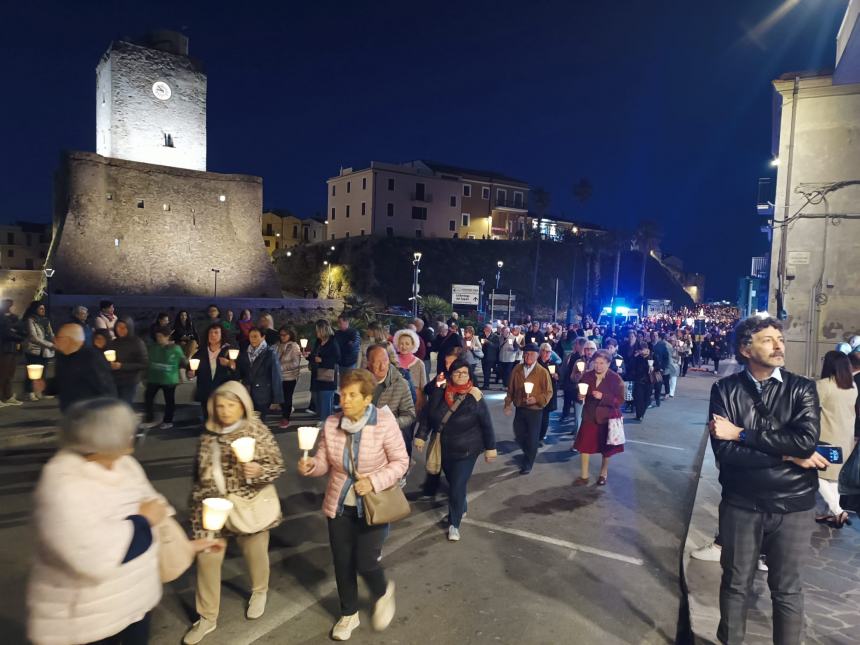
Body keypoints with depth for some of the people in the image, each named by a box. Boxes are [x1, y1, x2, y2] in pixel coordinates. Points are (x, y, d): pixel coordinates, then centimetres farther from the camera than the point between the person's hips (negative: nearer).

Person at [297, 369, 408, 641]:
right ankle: (349, 614, 39)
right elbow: (325, 461, 0)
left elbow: (400, 461, -12)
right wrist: (311, 466, -22)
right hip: (339, 504, 4)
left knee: (365, 562, -4)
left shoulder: (385, 422, -19)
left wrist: (374, 481, -24)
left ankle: (383, 593, 33)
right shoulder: (331, 423, -9)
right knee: (342, 563, 13)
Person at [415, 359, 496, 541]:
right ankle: (461, 507, 47)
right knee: (452, 482, 19)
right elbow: (427, 415, 3)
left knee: (458, 487, -4)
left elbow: (486, 424, -8)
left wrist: (490, 448, -5)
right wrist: (421, 436, 3)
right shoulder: (440, 392, -8)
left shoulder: (474, 397, -16)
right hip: (444, 448, 4)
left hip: (466, 451, -4)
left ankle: (454, 524, 14)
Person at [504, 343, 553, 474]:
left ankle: (528, 464, 28)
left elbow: (548, 392, -9)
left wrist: (536, 399, -23)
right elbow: (510, 389, 7)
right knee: (519, 436, 14)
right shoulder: (517, 370, 0)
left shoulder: (543, 372, -12)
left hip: (535, 410, -4)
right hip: (519, 409, 4)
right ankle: (529, 456, 42)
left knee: (532, 439, 8)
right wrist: (508, 404, 4)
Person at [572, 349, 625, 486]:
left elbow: (620, 400, -16)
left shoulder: (616, 379, -12)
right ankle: (584, 476, 14)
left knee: (606, 448, 14)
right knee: (584, 446, 1)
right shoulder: (587, 376, -2)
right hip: (589, 416, 3)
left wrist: (603, 397, -28)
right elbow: (580, 393, 8)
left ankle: (603, 474, 35)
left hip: (607, 418, -2)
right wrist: (580, 396, -15)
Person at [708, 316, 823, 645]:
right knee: (736, 584, 15)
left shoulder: (801, 388, -2)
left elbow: (807, 440, -19)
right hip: (740, 504, 0)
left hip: (791, 505, 0)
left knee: (787, 589, 15)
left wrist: (742, 434, -17)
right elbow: (724, 451, -14)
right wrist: (788, 456, -15)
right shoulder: (725, 389, -5)